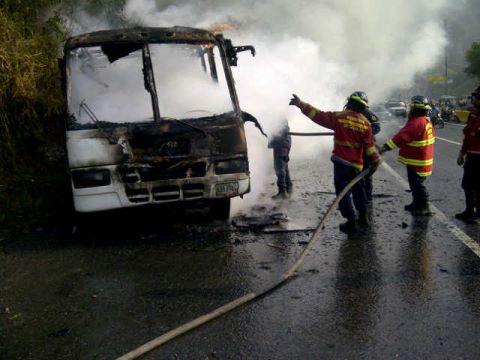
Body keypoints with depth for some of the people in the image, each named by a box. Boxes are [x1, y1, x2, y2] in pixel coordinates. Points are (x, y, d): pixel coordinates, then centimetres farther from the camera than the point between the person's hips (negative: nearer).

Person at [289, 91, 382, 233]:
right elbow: (369, 145, -4)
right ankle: (363, 218, 32)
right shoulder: (365, 123, -2)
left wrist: (300, 104, -5)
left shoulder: (339, 117, -10)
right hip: (357, 164, 4)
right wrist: (375, 161, 6)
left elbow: (318, 115, -11)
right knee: (358, 190, 21)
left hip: (341, 162, -4)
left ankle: (351, 222, 5)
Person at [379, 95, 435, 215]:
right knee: (415, 183, 21)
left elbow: (401, 137, -31)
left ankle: (424, 207, 9)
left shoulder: (416, 123, -23)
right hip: (420, 160, 10)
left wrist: (385, 147, -34)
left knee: (417, 184, 0)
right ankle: (417, 203, 32)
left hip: (417, 161, -10)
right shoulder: (426, 121, 10)